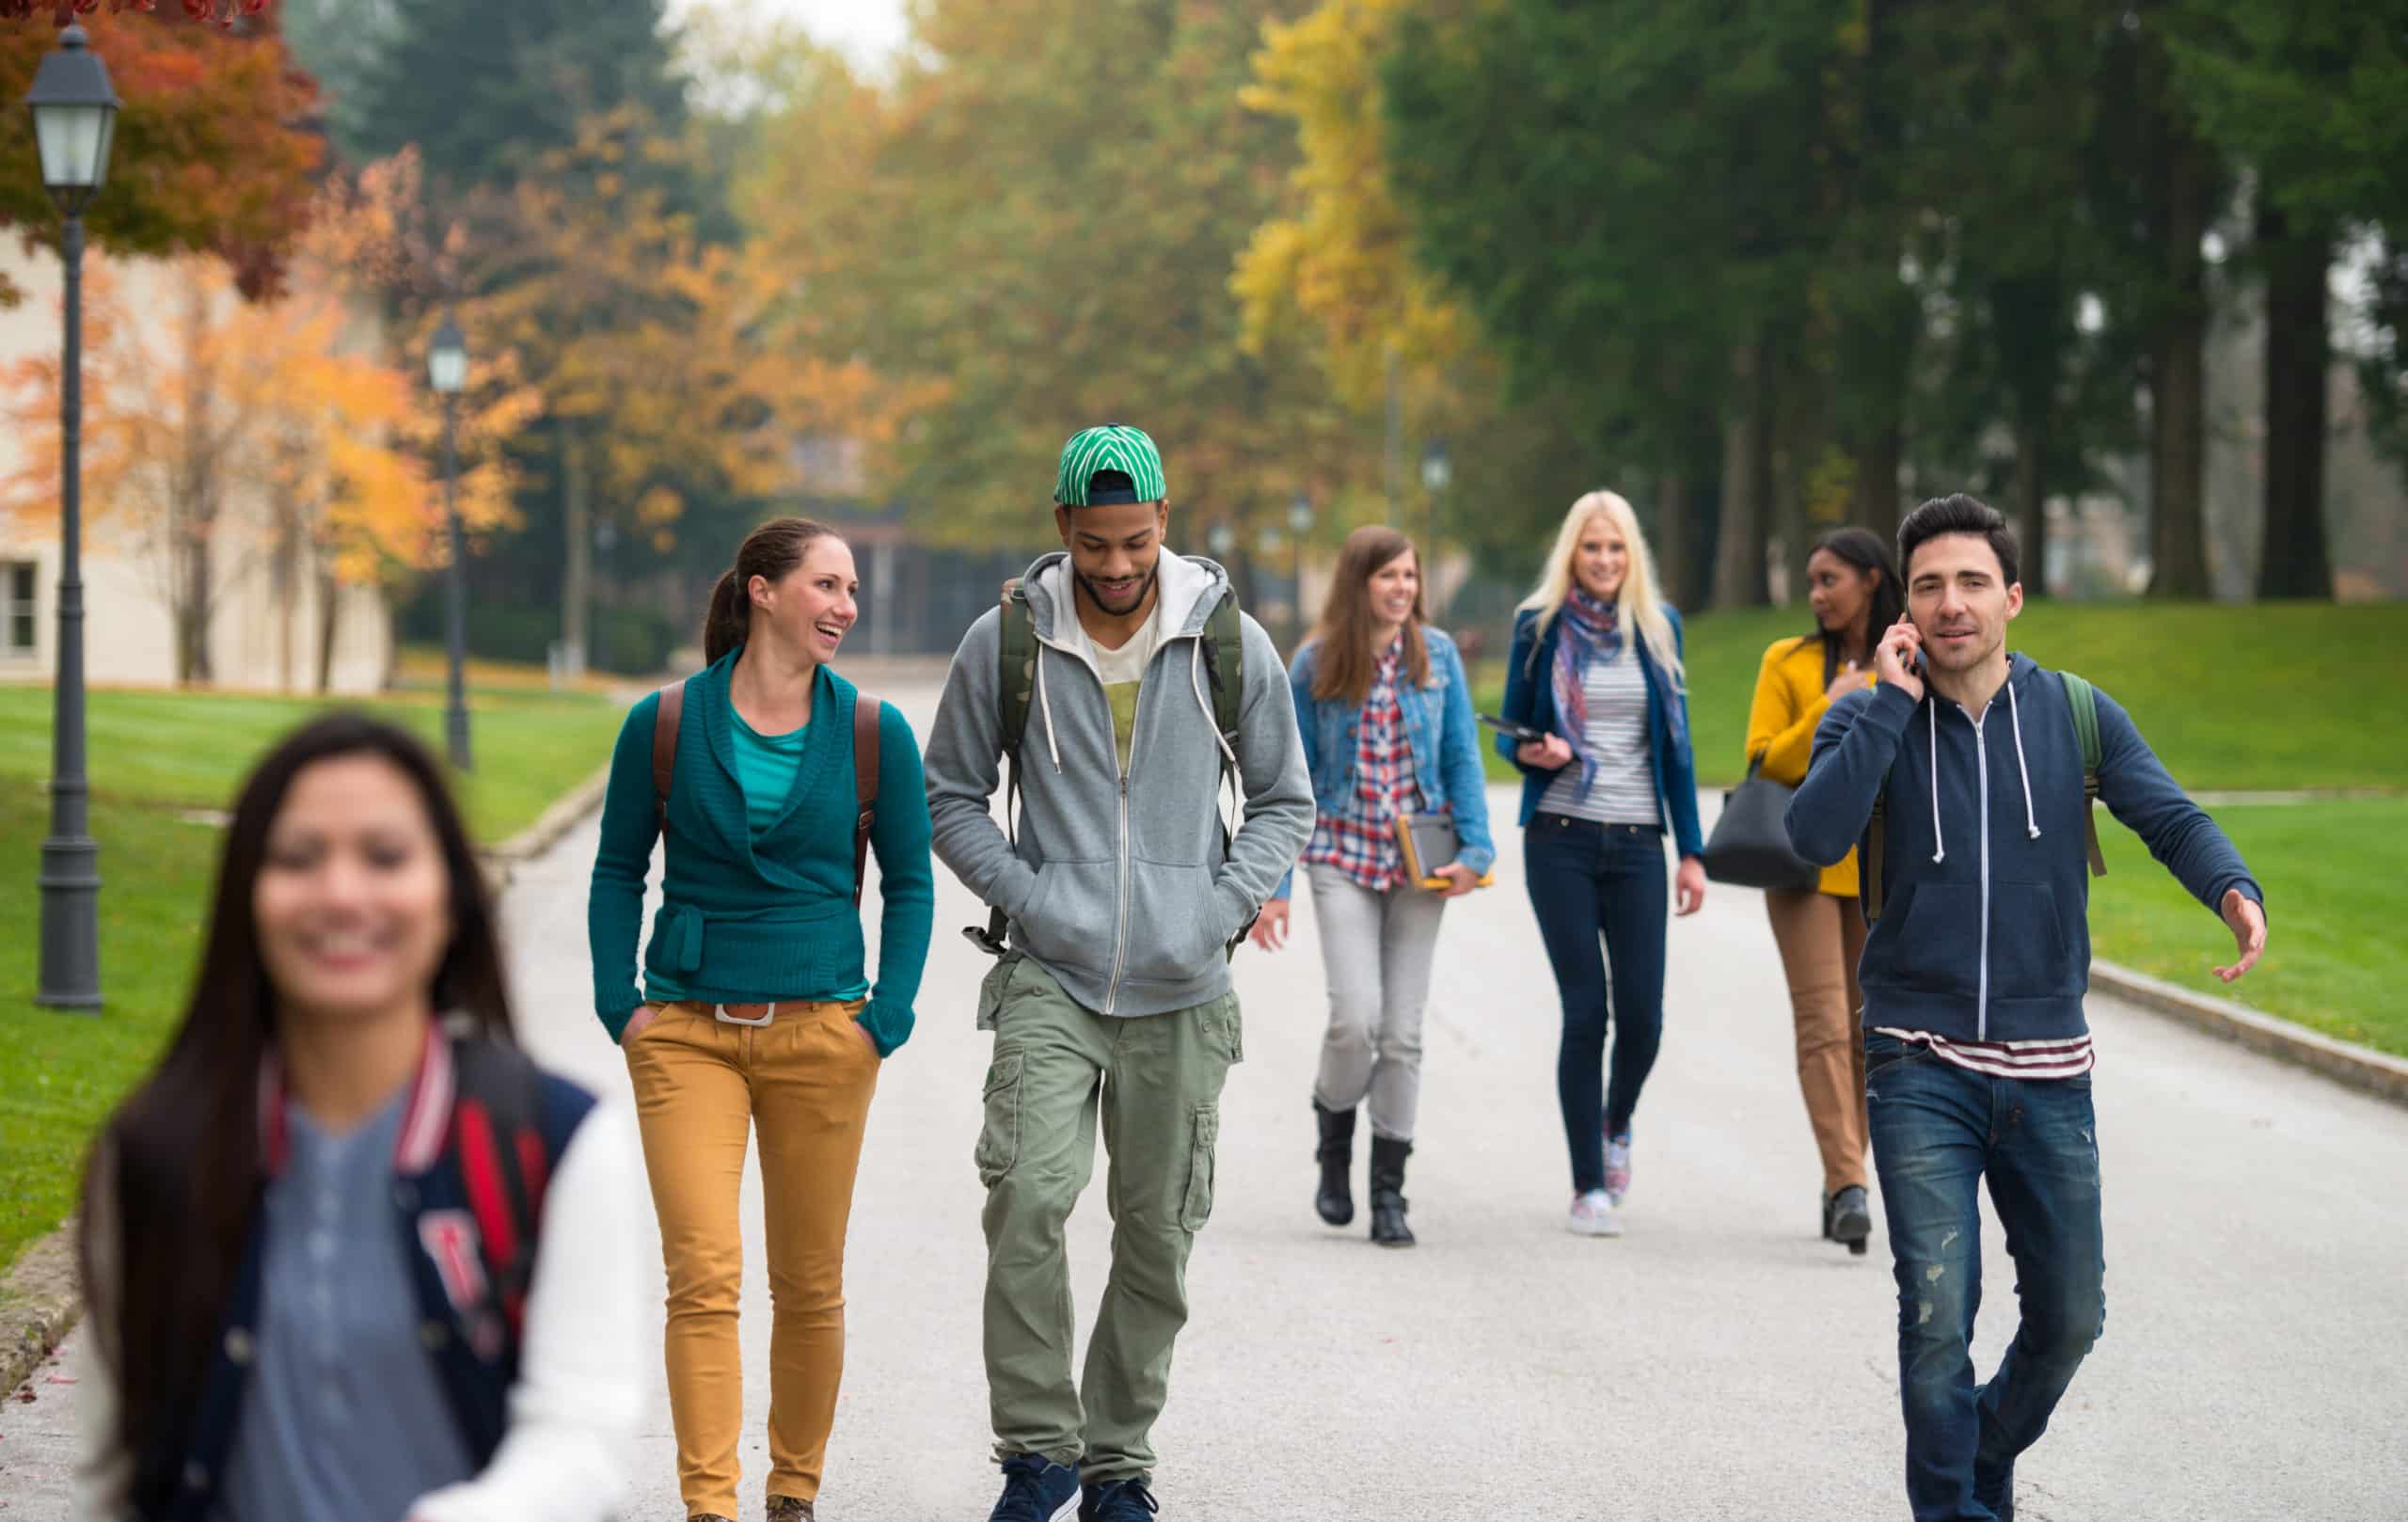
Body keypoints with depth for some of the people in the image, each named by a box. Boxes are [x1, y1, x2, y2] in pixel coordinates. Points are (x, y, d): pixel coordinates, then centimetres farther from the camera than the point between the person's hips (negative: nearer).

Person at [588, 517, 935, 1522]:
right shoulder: (664, 725, -1)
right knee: (702, 1277, -11)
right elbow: (617, 872, 8)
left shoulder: (872, 732, 1)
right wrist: (618, 1003, -2)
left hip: (821, 1033, 1)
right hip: (685, 1034, -1)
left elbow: (909, 883, 8)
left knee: (809, 1285, 7)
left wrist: (887, 1018, -3)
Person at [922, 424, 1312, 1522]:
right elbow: (951, 795, 8)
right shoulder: (1005, 644, -1)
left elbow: (1284, 801, 10)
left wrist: (1223, 908, -5)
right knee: (1029, 1196, -20)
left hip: (1183, 989, 1)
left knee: (1158, 1235, 6)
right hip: (1051, 977, -1)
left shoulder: (1231, 645, 1)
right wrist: (1027, 895, -6)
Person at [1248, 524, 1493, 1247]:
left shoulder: (1436, 654, 2)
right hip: (1343, 857, -2)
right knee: (1356, 1017, -15)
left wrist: (1474, 848, -8)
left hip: (1418, 861, 2)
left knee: (1403, 1032, 2)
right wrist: (1273, 884, -2)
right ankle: (1334, 1133, 15)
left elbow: (1462, 758, 5)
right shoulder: (1314, 665, -3)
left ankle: (1388, 1191, 10)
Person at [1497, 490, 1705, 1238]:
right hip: (1561, 839, -2)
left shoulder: (1658, 627, 8)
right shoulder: (1540, 626, 3)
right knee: (1585, 1012, -7)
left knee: (1642, 1013, -3)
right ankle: (1588, 1188, 2)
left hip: (1636, 843, 2)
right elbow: (1509, 731, 9)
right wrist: (1533, 752, -15)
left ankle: (1617, 1123, 30)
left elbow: (1676, 743, 11)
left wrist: (1691, 851, 7)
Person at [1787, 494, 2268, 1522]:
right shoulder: (1869, 721, 0)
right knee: (1938, 1308, -13)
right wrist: (1891, 703, -18)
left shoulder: (2077, 714, 4)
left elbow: (2167, 815, -7)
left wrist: (2233, 888, -27)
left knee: (2069, 1316, 8)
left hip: (2047, 1071, 2)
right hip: (1919, 1066, -2)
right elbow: (1814, 835, -17)